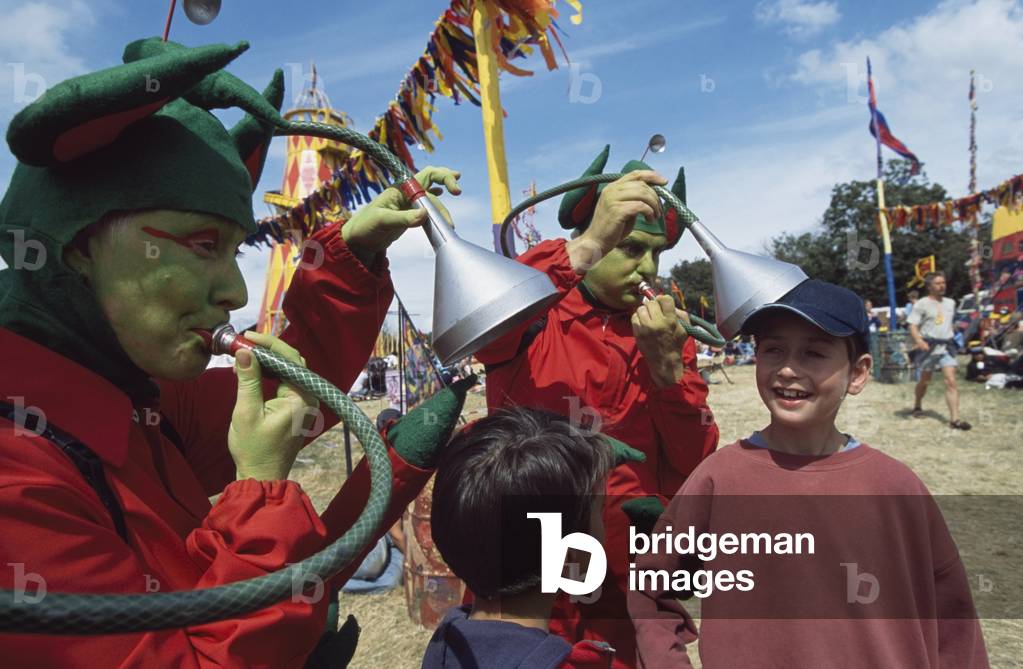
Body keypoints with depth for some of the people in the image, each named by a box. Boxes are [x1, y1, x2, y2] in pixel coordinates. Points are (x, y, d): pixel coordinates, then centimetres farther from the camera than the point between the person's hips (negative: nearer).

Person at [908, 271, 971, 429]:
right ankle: (917, 406, 37)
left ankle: (954, 418, -12)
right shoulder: (921, 304, -5)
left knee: (951, 382, -9)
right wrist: (919, 341, -26)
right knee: (924, 381, 10)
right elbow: (913, 326, -11)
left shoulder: (950, 303, 12)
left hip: (946, 346, 4)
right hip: (928, 346, -4)